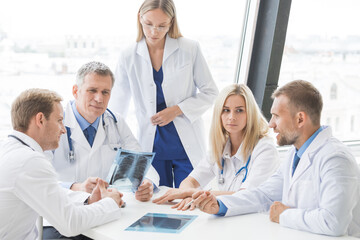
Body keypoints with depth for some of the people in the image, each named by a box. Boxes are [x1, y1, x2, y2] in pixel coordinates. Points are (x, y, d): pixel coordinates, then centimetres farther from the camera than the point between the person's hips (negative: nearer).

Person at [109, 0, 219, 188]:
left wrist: (176, 110, -11)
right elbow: (117, 108, 10)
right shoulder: (129, 58, 2)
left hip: (187, 147, -1)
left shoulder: (190, 50, -3)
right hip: (151, 147, 2)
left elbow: (210, 93, 2)